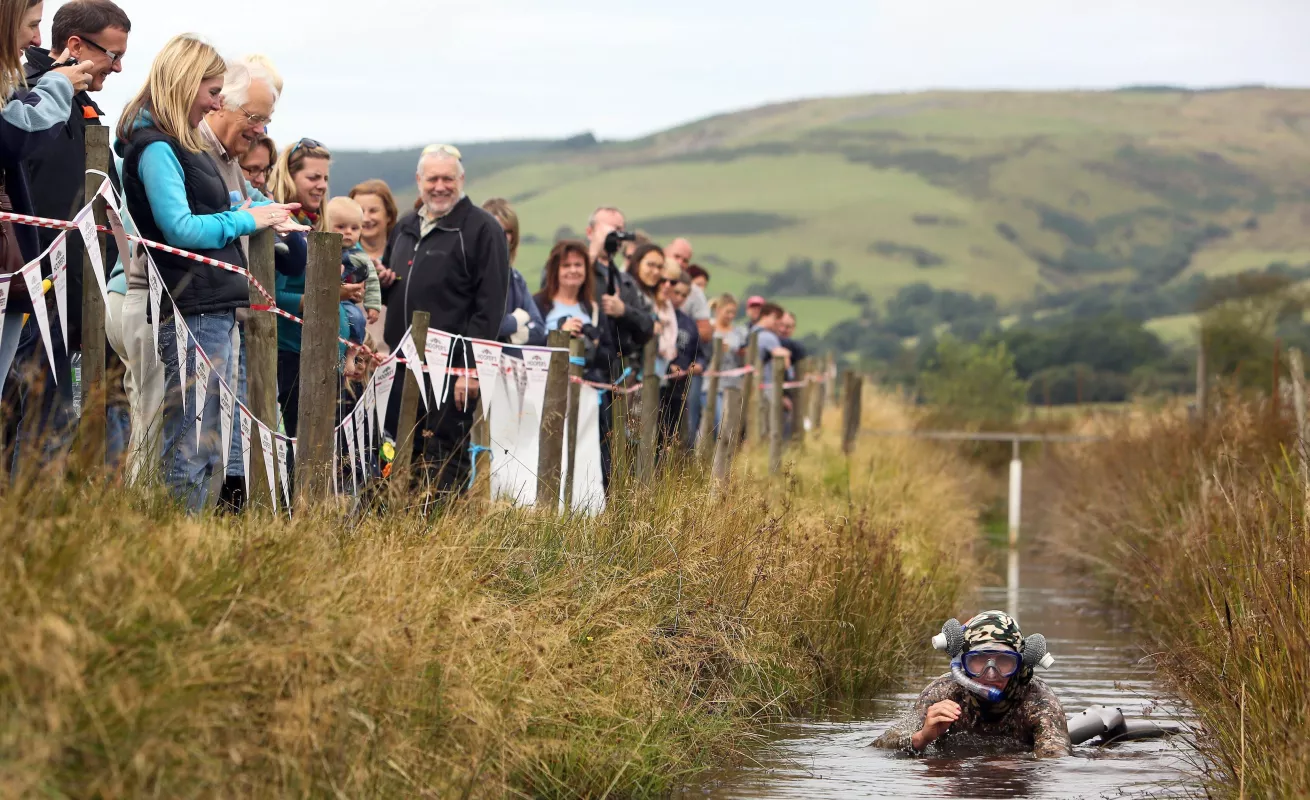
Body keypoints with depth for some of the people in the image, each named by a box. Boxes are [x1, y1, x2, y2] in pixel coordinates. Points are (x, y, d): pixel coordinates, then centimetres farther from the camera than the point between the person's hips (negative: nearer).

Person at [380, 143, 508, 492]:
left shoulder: (481, 229, -4)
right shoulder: (405, 228, 19)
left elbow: (489, 305, -11)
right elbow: (390, 293, 34)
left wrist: (471, 367, -17)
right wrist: (380, 283, 10)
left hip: (452, 367, -7)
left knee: (445, 461, -7)